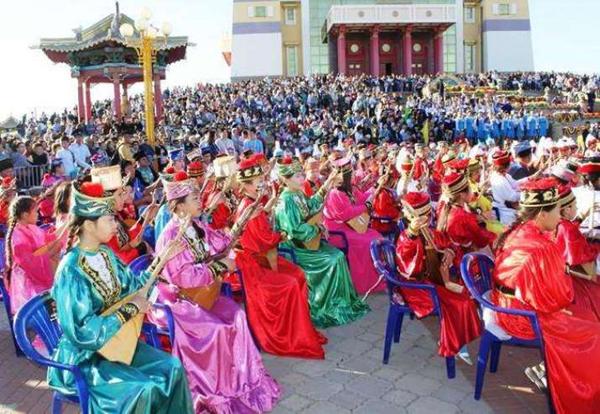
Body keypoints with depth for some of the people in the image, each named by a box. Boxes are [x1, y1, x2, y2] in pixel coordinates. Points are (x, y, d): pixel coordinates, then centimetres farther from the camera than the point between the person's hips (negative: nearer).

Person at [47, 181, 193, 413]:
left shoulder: (105, 253, 1)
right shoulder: (72, 270, -25)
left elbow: (132, 288, 12)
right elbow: (85, 332, -28)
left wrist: (162, 260, 5)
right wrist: (130, 309, -22)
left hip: (116, 341, 8)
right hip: (85, 357, -8)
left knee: (172, 367, -3)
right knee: (144, 389, -22)